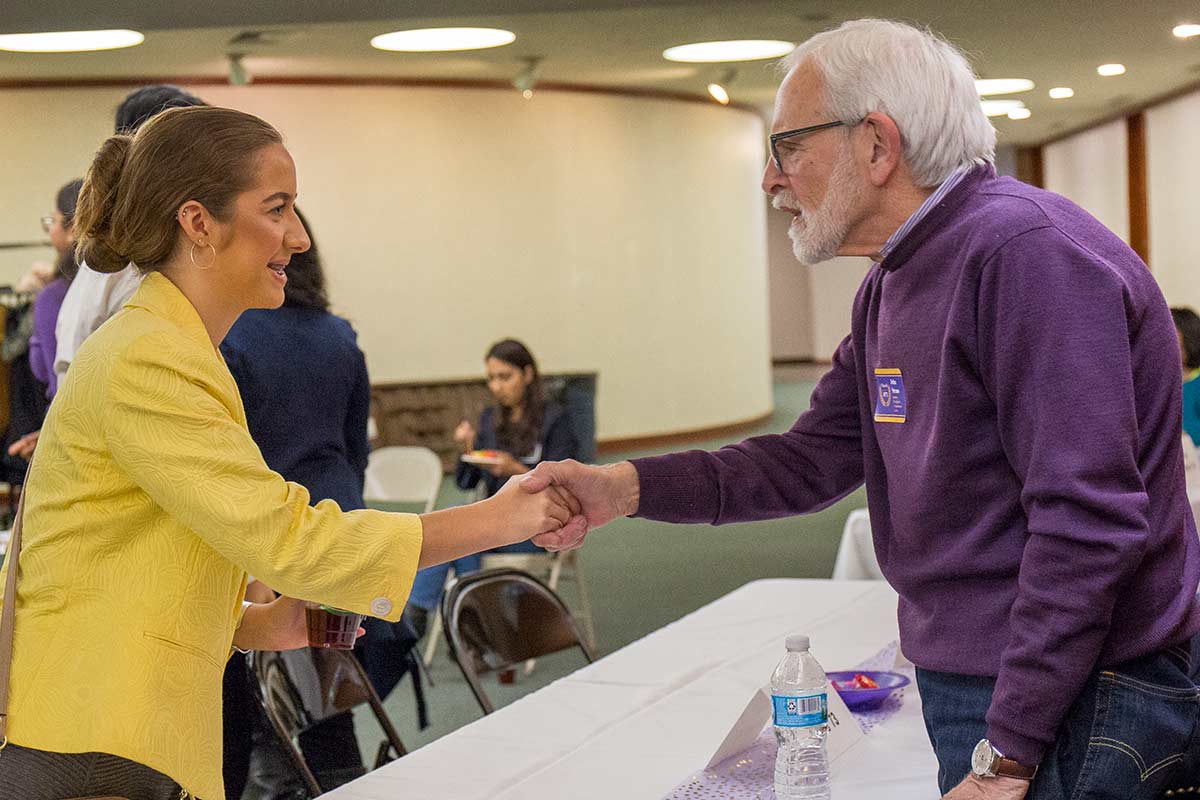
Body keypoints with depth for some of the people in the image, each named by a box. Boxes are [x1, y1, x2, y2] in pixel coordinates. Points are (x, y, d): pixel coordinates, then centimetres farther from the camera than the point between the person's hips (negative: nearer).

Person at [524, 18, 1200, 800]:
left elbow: (1087, 522, -26)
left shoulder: (1027, 252, -21)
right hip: (969, 680, 9)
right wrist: (625, 487, 1)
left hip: (1068, 706, -9)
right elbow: (813, 460, 14)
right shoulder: (893, 287, 12)